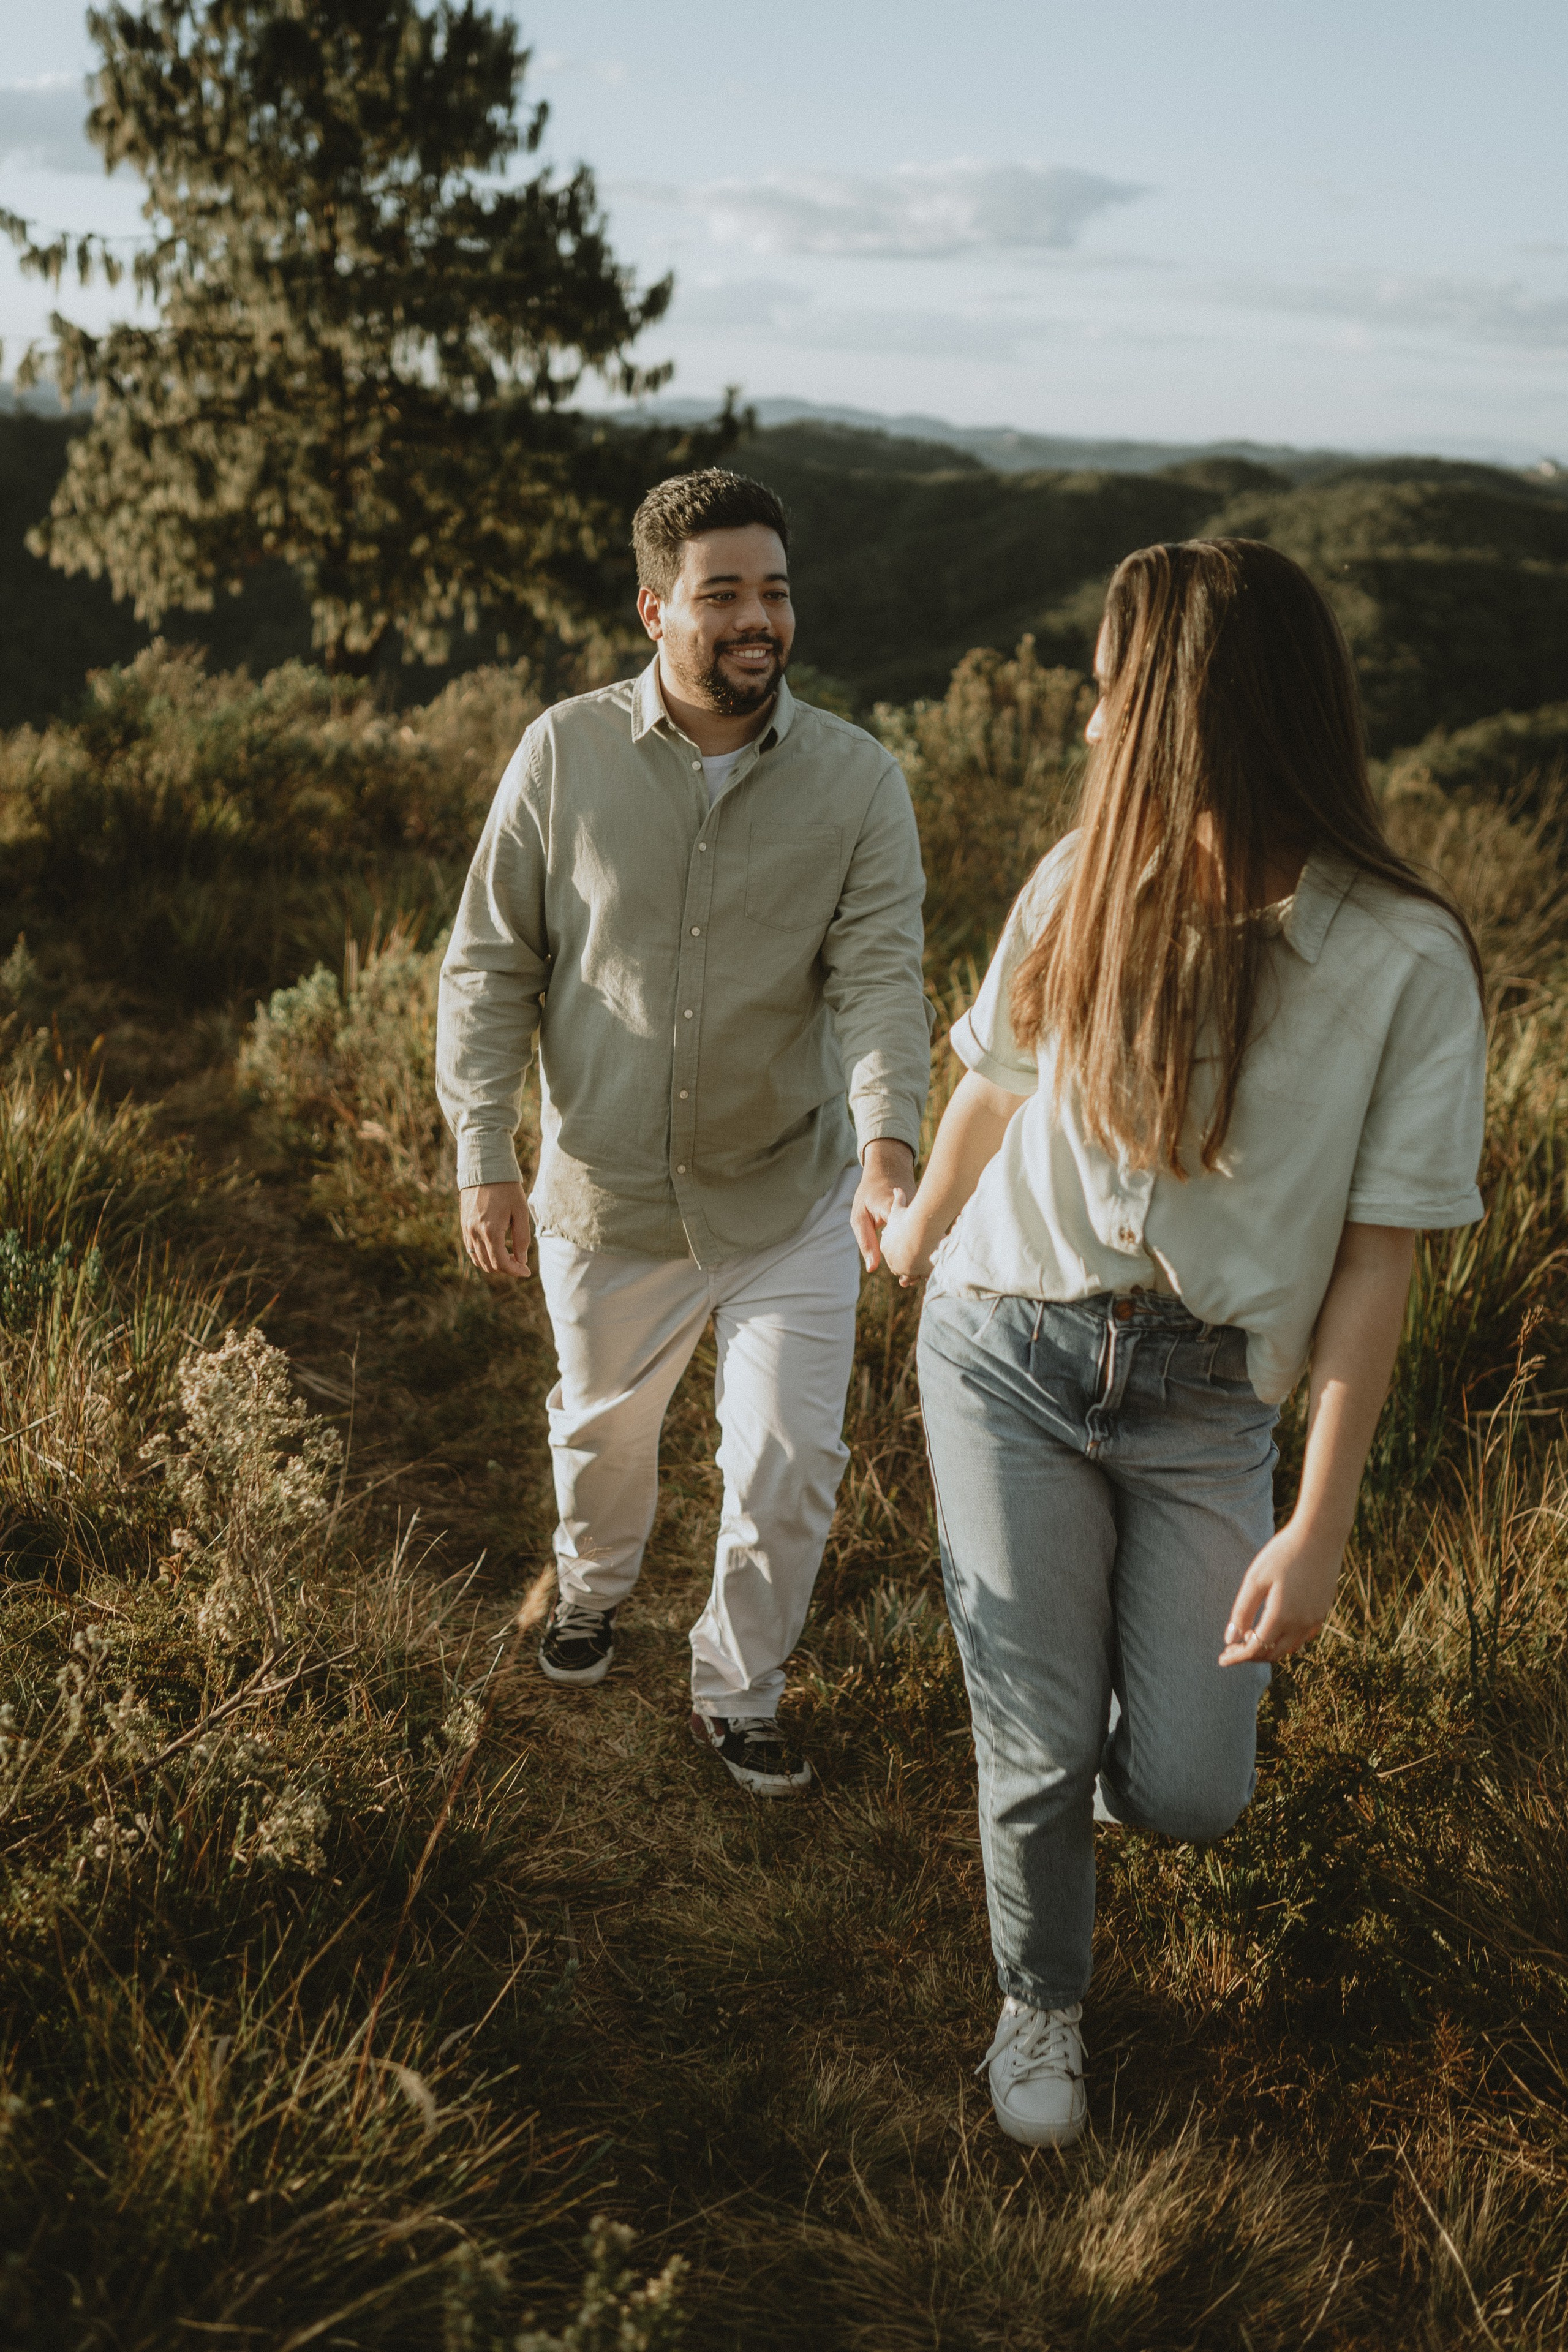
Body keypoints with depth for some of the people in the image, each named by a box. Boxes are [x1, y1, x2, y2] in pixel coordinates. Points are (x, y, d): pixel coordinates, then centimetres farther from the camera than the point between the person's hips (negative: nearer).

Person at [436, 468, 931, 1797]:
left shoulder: (859, 781, -10)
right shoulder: (565, 755, -9)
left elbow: (881, 978, -18)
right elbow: (490, 966, -4)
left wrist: (889, 1147, -35)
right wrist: (484, 1156, -10)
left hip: (791, 1196, -1)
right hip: (605, 1192, 1)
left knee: (790, 1466, 3)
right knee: (603, 1428, 23)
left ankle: (739, 1694, 31)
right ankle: (595, 1584, 57)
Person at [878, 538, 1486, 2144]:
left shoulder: (1404, 958, -13)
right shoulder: (1087, 882, -4)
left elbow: (1377, 1261, -11)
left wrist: (1319, 1530, -14)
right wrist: (918, 1230, 30)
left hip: (1204, 1405, -1)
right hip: (1007, 1352, 2)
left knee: (1184, 1795, -2)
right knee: (1036, 1757, 4)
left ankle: (1126, 1732, 38)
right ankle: (1041, 2008, 35)